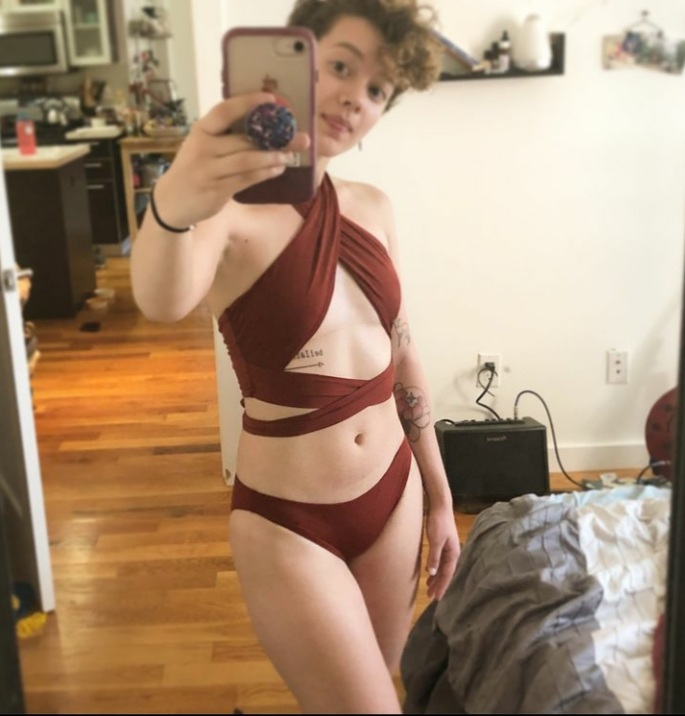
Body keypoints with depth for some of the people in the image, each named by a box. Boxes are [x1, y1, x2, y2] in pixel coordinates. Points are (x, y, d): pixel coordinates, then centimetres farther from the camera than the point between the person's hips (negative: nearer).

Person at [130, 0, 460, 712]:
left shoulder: (372, 208, 2)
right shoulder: (230, 209, -17)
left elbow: (401, 356, 10)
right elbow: (161, 301, -40)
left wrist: (438, 495, 13)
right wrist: (171, 208, -62)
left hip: (394, 497, 6)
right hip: (286, 525, -5)